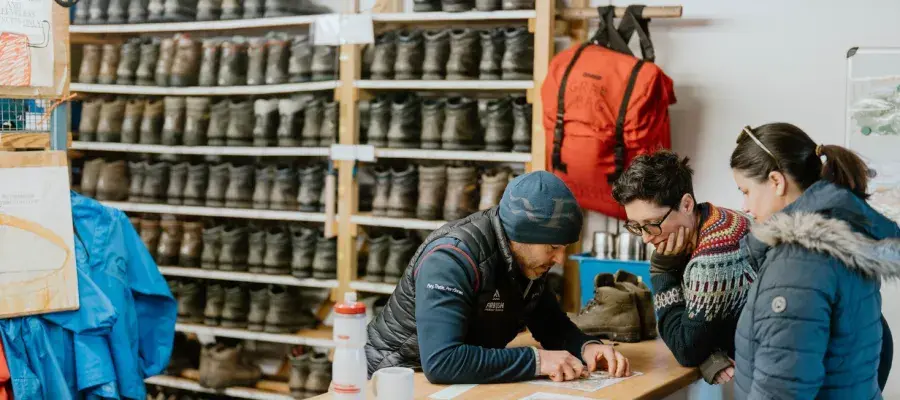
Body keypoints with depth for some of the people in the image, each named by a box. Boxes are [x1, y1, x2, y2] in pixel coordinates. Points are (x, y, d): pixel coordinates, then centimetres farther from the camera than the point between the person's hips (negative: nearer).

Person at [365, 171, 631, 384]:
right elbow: (440, 361, -36)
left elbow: (552, 325, 8)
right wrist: (536, 361, -32)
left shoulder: (528, 259, -3)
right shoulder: (452, 257, -26)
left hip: (469, 381, 7)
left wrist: (587, 347, -13)